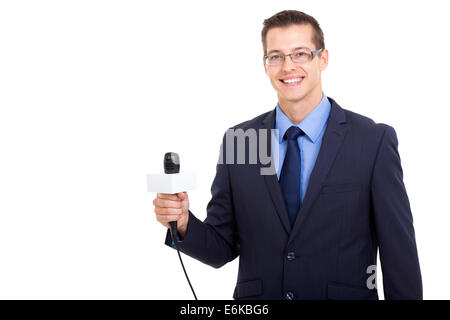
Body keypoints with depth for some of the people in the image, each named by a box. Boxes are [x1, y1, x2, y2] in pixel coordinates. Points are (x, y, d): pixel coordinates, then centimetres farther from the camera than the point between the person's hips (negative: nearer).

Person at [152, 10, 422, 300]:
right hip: (255, 298, 2)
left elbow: (400, 252, -8)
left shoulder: (375, 141, -10)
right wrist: (183, 224, -18)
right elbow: (223, 248, -1)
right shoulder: (236, 141, -2)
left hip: (345, 293, -2)